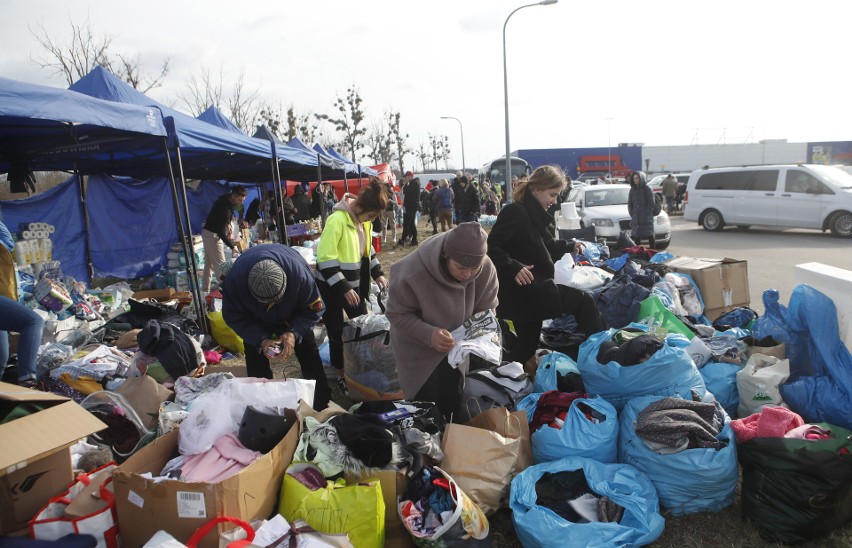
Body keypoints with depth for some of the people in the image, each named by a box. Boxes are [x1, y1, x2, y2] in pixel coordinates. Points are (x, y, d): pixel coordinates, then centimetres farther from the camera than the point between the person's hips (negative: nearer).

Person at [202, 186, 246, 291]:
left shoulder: (226, 199, 0)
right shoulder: (224, 208, -28)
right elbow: (221, 231, -28)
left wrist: (228, 225, 7)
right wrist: (232, 246, -28)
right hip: (212, 235, -10)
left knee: (209, 263, 14)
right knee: (220, 264, -9)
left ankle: (206, 289, 20)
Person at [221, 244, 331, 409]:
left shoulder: (300, 274, -44)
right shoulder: (234, 279, -40)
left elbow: (313, 309, -25)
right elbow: (234, 317, -23)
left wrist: (294, 333, -39)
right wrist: (260, 340, -36)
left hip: (294, 315, 0)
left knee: (309, 355, 1)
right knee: (255, 362, -6)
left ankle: (322, 406, 17)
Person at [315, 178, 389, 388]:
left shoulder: (364, 220, 1)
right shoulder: (338, 220, -25)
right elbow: (325, 258, -26)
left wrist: (377, 273, 5)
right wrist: (343, 288, -26)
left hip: (354, 282, 7)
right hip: (331, 286, -7)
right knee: (337, 332, 5)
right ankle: (341, 374, 21)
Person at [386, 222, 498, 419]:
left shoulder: (487, 270, -23)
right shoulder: (413, 270, -35)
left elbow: (486, 310, -8)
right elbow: (397, 314, -23)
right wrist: (428, 334, -38)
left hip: (454, 347, 4)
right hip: (418, 349, -4)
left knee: (451, 401, 17)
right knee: (426, 402, 2)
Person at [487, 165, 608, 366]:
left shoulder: (536, 215, 15)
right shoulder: (515, 212, -14)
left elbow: (546, 246, 28)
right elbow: (492, 247, -23)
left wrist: (570, 246, 16)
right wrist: (514, 268, -32)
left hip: (532, 289, 10)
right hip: (522, 290, -10)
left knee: (527, 346, 17)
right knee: (583, 301, -10)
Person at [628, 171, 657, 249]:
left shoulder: (647, 188, -2)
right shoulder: (632, 190, 14)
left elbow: (652, 203, -6)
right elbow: (630, 204, 17)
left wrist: (646, 213, -11)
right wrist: (632, 214, 6)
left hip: (646, 218, -5)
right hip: (635, 218, 5)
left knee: (650, 236, -4)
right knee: (636, 236, 4)